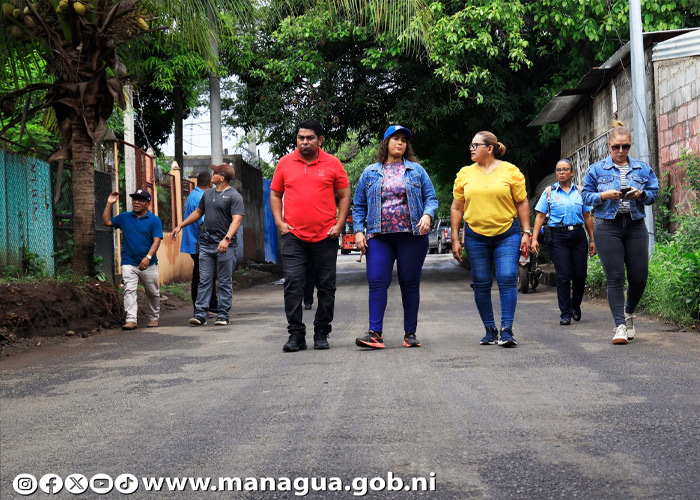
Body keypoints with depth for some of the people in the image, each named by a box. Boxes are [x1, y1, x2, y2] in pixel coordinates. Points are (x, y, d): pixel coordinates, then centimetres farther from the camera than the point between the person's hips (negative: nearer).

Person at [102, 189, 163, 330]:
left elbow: (156, 240, -10)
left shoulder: (154, 220, -2)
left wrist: (148, 257, -23)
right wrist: (109, 204, 6)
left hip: (148, 264, -1)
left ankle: (154, 318, 27)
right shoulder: (125, 217, 9)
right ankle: (131, 320, -16)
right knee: (129, 290, -12)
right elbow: (106, 222, 16)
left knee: (153, 292, 10)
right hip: (129, 263, 1)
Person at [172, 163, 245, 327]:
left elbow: (236, 220, -15)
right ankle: (200, 314, 1)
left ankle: (223, 315, 6)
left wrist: (226, 239, -27)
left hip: (225, 246, -6)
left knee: (225, 282, 1)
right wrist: (180, 226, 29)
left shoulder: (234, 196, -5)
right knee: (204, 281, 2)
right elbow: (198, 212, 30)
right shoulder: (208, 194, 17)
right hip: (206, 244, 6)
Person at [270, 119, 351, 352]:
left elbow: (344, 195, 8)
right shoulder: (285, 163, 6)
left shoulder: (333, 164, 3)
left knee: (326, 286, 6)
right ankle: (296, 335, 0)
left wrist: (339, 224, -2)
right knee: (293, 284, -7)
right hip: (293, 236, 0)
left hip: (326, 236, 0)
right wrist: (279, 221, 2)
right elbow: (275, 194, 14)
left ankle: (321, 334, 18)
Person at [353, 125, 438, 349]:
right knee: (377, 282, -8)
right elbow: (358, 205, 13)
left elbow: (431, 197, 9)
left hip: (411, 236, 0)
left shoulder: (416, 170, 11)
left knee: (410, 283, 4)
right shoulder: (370, 173, 12)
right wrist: (358, 231, 2)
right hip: (379, 236, 0)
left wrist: (427, 215, -11)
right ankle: (375, 333, -8)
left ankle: (410, 333, 12)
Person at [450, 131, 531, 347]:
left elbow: (522, 203, 5)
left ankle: (507, 330, -7)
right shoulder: (465, 174, 8)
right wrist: (455, 238, 5)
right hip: (476, 236, 2)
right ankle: (490, 330, 16)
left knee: (508, 279, -11)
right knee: (481, 284, 5)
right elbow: (456, 207, 10)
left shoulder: (510, 171, 2)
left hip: (507, 234, -2)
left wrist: (526, 232, -1)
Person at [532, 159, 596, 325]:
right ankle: (565, 313, -2)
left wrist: (592, 239, 12)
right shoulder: (549, 192, 9)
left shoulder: (580, 191, 13)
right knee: (563, 275, -8)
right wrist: (534, 238, -4)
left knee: (580, 274, -1)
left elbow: (587, 217, 16)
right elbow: (540, 216, 5)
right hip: (558, 237, -2)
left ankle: (575, 305, 25)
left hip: (578, 235, 2)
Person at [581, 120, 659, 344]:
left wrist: (641, 194, -10)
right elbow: (586, 196, 6)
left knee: (639, 277, 1)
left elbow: (654, 193, 11)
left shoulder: (643, 169, 12)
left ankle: (629, 312, 30)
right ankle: (620, 326, -6)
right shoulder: (596, 170, 7)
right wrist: (604, 195, -13)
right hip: (608, 227, -2)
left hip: (635, 226, 2)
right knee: (615, 278, -7)